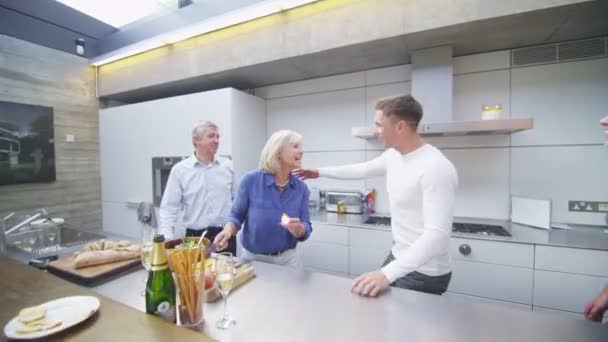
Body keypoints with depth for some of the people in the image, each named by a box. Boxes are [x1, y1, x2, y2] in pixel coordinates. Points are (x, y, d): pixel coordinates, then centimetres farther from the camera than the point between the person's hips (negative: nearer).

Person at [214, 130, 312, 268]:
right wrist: (228, 230, -23)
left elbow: (306, 228, -6)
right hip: (253, 258, -2)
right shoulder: (251, 180, -14)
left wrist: (298, 229, -27)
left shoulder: (301, 188, -8)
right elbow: (237, 216, -4)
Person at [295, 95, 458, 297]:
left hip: (423, 273, -8)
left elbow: (437, 234, -32)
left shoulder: (436, 168, -28)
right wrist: (320, 172, 23)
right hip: (398, 257, 8)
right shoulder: (393, 156, 0)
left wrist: (387, 273, -38)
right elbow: (362, 169, 16)